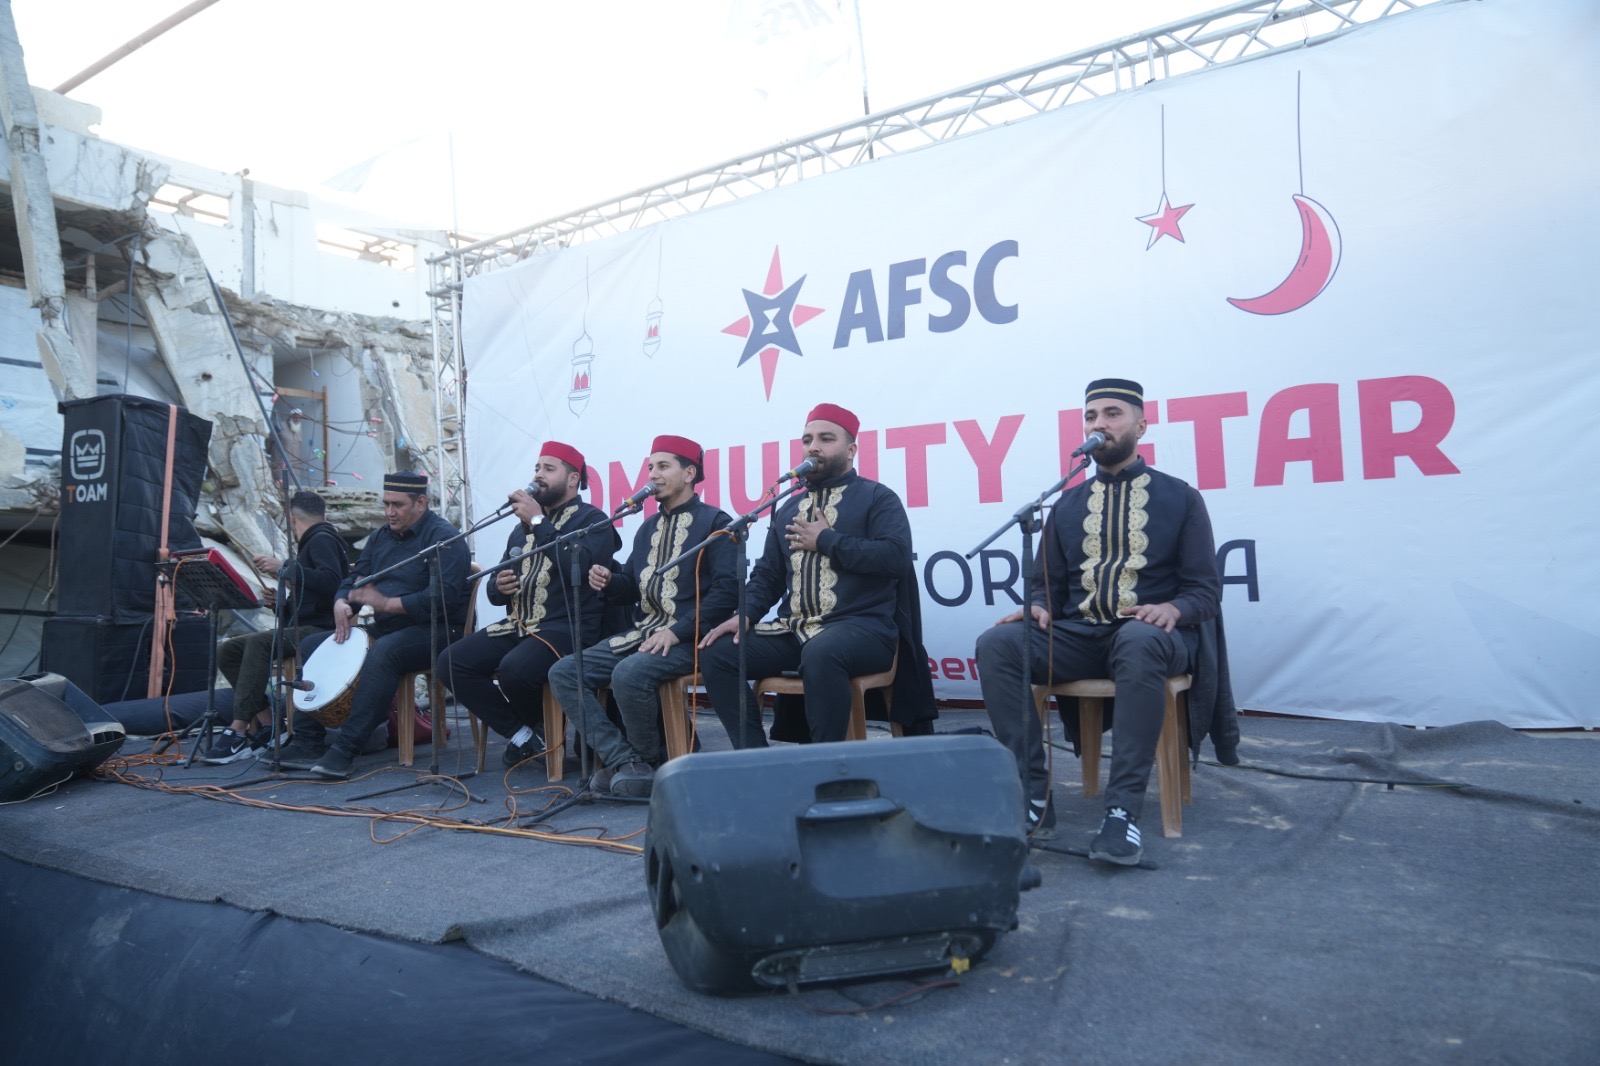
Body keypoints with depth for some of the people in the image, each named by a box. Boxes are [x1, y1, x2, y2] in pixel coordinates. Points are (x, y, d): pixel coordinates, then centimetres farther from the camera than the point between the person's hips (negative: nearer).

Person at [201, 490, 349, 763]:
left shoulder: (323, 539, -3)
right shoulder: (311, 544, 26)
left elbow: (332, 582, -24)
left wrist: (284, 569, -22)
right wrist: (280, 602, 8)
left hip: (320, 630, -10)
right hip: (301, 631, 10)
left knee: (259, 642, -32)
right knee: (226, 650, -1)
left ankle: (238, 732, -32)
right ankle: (266, 722, -9)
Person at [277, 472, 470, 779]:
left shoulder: (443, 538, -11)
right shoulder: (380, 537, 16)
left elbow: (442, 596, -23)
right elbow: (354, 578, 18)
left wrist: (387, 603, -24)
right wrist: (341, 604, -6)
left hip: (431, 631, -9)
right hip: (381, 628, 9)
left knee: (382, 652, -37)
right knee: (312, 646, 3)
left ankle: (346, 748, -35)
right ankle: (307, 741, -1)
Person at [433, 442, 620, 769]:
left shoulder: (592, 520, 0)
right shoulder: (523, 526, 21)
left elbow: (577, 566, -22)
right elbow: (496, 592, 26)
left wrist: (538, 522, -16)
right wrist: (499, 587, 0)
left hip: (567, 627, -7)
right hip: (518, 625, 8)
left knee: (514, 669, -33)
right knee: (452, 663, -12)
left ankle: (545, 728, 1)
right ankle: (522, 734, 0)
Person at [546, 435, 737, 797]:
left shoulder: (715, 522, -4)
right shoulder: (649, 527, 20)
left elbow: (726, 589, -16)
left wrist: (677, 631, -21)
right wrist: (609, 582, -1)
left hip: (687, 640, -8)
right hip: (641, 633, 8)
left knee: (629, 674, -34)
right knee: (563, 672, -6)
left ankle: (647, 760, -7)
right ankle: (624, 761, -11)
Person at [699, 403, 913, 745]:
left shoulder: (877, 498, 2)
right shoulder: (789, 508, 20)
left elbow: (896, 557, -15)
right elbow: (767, 573, 20)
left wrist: (826, 540, -9)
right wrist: (746, 613, -1)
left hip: (862, 626, -6)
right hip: (794, 630, 6)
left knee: (820, 653, -39)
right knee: (718, 654, -11)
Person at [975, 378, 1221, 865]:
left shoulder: (1180, 497, 10)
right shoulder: (1067, 505, 17)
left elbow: (1205, 589, 5)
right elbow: (1048, 584, 16)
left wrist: (1172, 610, -18)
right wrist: (1037, 608, -9)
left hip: (1150, 635, -3)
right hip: (1077, 635, 3)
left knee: (1138, 641, -41)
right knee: (997, 643, -26)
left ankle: (1123, 810, -34)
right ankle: (1034, 796, -22)